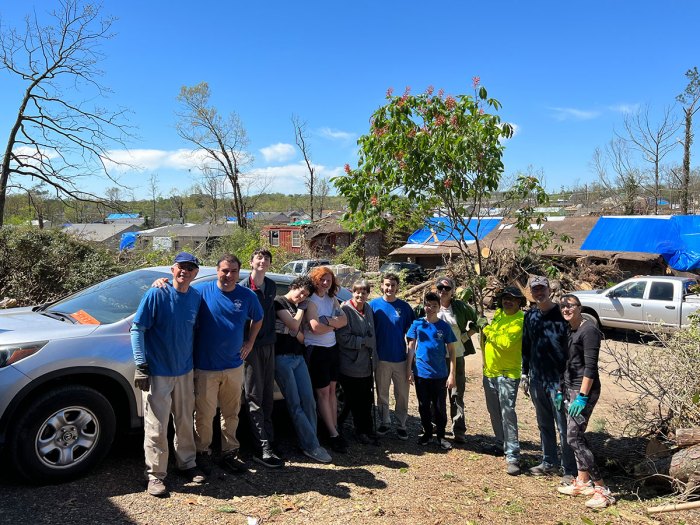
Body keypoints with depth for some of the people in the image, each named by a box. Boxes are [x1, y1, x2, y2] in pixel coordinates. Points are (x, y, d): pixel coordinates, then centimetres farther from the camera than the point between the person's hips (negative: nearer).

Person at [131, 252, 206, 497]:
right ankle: (156, 475, 15)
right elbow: (137, 329, -12)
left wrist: (194, 361, 12)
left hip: (185, 371, 5)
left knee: (185, 422, 16)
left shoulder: (196, 297, 2)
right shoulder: (156, 295, -13)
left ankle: (187, 463, 33)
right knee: (156, 426, 1)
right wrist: (141, 365, -17)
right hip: (157, 373, -5)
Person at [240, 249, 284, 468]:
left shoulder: (271, 286, 10)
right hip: (251, 347, -6)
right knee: (255, 399, -3)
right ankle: (263, 449, -2)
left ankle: (267, 441, 21)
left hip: (269, 345, 6)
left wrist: (271, 338, 13)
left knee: (268, 397, 11)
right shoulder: (243, 287, -9)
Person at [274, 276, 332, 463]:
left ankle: (309, 443, 6)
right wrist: (301, 309, 2)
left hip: (298, 357, 7)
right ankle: (311, 445, -5)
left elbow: (301, 336, 15)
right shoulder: (279, 302, -2)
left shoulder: (298, 308, 21)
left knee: (308, 401, -1)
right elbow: (293, 325, -12)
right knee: (295, 405, -6)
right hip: (282, 358, -7)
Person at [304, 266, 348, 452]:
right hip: (316, 350, -7)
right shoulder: (311, 301, -13)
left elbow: (344, 320, -1)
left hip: (332, 348, 7)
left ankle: (334, 429, 17)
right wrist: (335, 324, -7)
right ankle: (333, 434, 5)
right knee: (323, 392, 1)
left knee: (332, 390, 10)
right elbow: (316, 328, -23)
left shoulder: (332, 299, 9)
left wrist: (328, 321, -19)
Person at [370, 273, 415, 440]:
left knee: (402, 394, 6)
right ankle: (384, 422, 28)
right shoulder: (373, 304, -3)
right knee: (382, 393, 12)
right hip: (381, 357, 0)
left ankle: (402, 425, 20)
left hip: (400, 357, 0)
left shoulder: (404, 306, -1)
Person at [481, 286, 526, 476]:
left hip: (507, 373, -8)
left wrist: (489, 331, -17)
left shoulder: (520, 320, -15)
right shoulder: (498, 314, 10)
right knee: (494, 411, 18)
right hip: (489, 371, 8)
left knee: (507, 412, -14)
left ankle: (513, 456, -12)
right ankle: (502, 444, 35)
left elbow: (506, 343, -27)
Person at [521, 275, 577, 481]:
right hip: (537, 379, 6)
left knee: (563, 426, -1)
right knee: (544, 424, 16)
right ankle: (549, 463, 29)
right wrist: (524, 374, 14)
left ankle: (570, 470, 8)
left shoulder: (561, 314, -8)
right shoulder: (530, 316, 9)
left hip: (558, 379, -6)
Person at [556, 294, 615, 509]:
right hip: (570, 389, 9)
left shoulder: (589, 330, -14)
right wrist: (561, 390, 20)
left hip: (584, 390, -9)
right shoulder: (569, 331, 14)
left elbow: (590, 366, -19)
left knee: (574, 437, -11)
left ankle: (601, 489, -5)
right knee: (577, 435, 13)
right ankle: (582, 482, 23)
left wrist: (582, 397, -22)